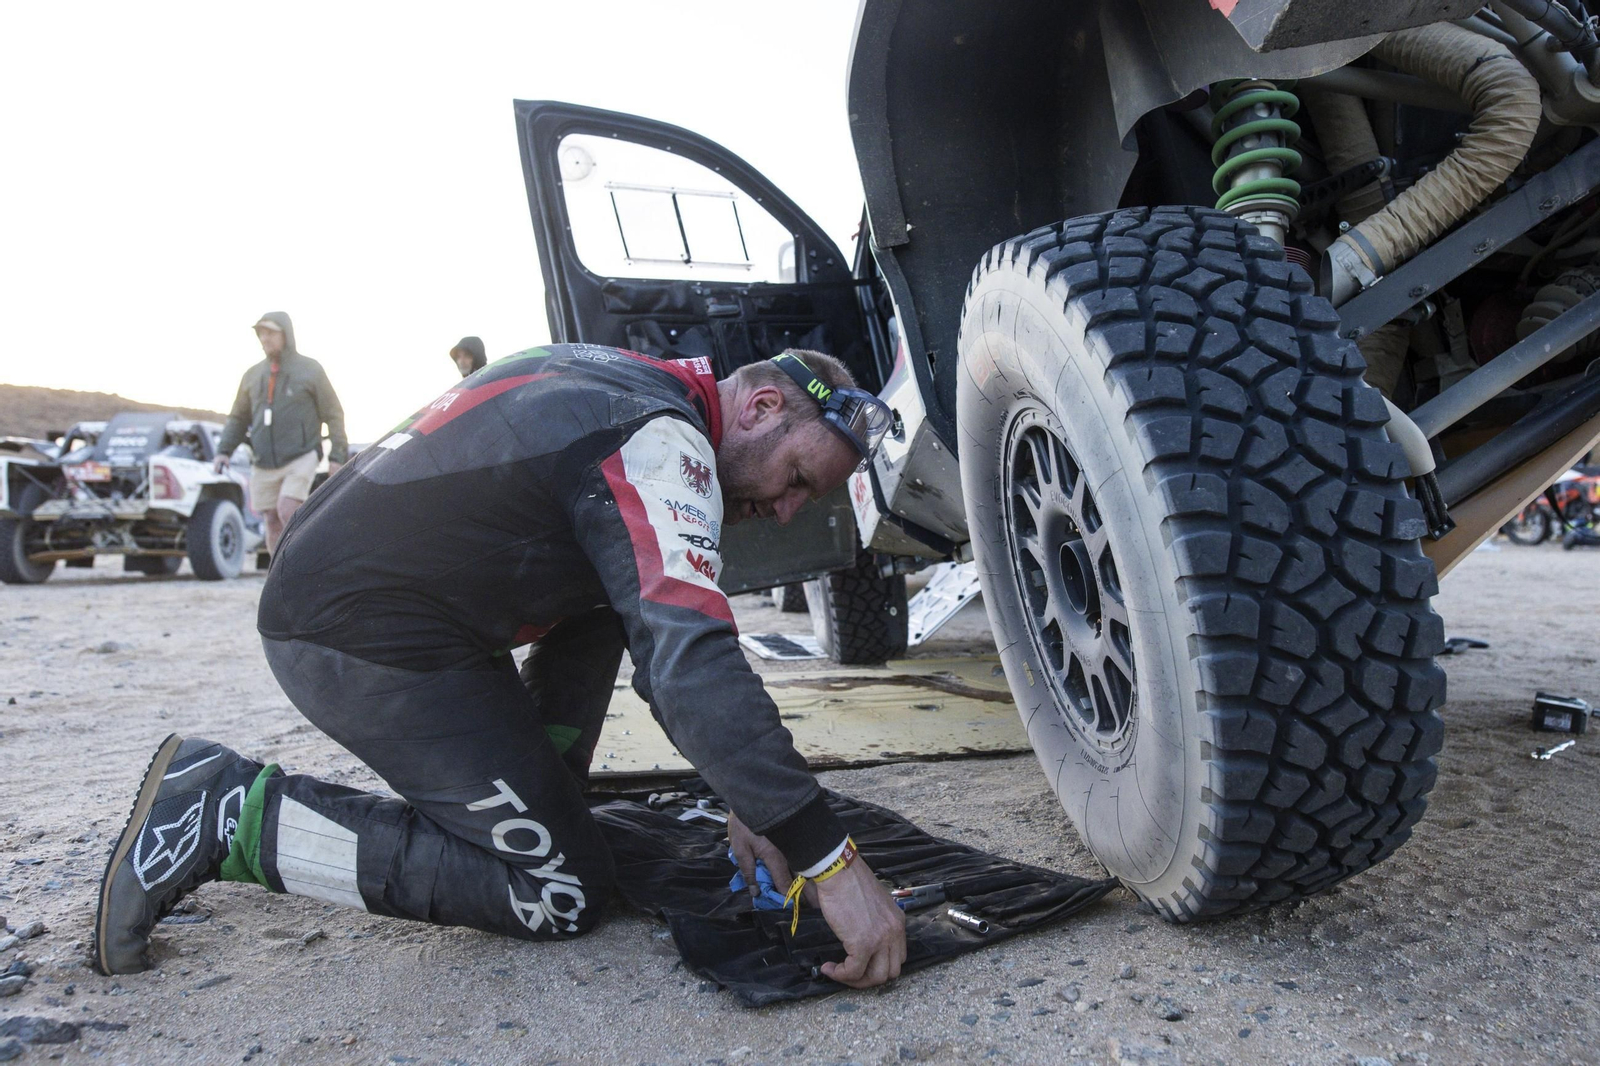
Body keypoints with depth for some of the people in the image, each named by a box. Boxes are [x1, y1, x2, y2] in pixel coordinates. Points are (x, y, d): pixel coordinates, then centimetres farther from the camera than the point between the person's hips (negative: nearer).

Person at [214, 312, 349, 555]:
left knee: (287, 511, -20)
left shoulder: (310, 369, 1)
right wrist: (224, 450, 6)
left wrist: (337, 456, -5)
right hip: (264, 464, 5)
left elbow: (333, 414, 1)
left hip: (300, 458, -5)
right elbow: (238, 418, 20)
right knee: (273, 524, 4)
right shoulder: (253, 375, 14)